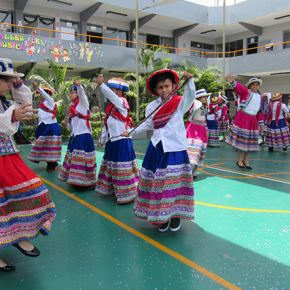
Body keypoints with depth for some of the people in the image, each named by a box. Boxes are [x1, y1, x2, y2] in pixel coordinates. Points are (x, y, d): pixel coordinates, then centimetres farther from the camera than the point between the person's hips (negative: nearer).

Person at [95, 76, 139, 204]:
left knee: (122, 169, -4)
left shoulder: (121, 102, -10)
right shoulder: (110, 107, 13)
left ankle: (127, 194, 7)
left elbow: (111, 96, -31)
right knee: (112, 167, 18)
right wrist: (103, 139, 18)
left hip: (122, 142, -9)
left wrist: (101, 84, -38)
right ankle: (112, 189, 33)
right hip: (112, 142, 9)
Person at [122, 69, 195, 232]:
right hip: (157, 149, 4)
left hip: (175, 149, -4)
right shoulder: (152, 106, 8)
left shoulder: (180, 103, -3)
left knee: (175, 183, -3)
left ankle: (176, 214, 16)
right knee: (157, 184, 7)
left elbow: (190, 96, -23)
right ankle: (161, 216, 22)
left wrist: (189, 81, -39)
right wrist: (132, 132, 17)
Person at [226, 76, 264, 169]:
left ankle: (246, 160, 23)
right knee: (242, 139, -4)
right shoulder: (246, 92, -4)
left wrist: (261, 124, 17)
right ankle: (239, 160, 7)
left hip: (253, 120, 6)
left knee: (250, 140, 10)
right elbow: (239, 87, -25)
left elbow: (260, 111, 18)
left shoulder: (259, 96, 13)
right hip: (243, 118, -6)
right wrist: (232, 82, -46)